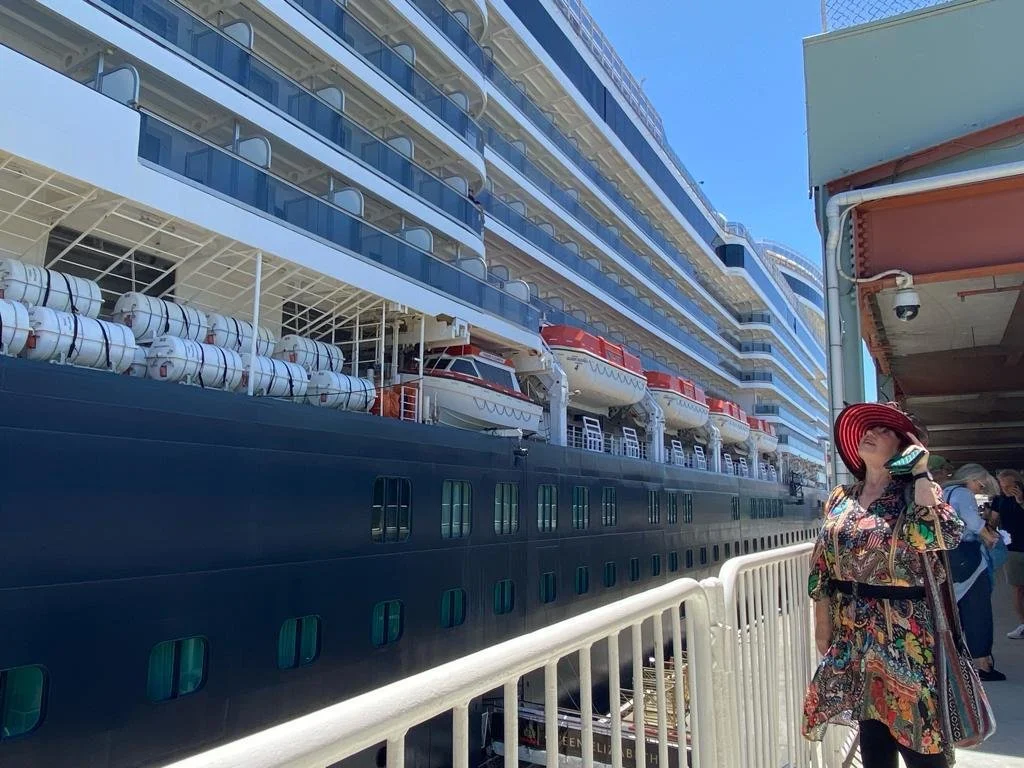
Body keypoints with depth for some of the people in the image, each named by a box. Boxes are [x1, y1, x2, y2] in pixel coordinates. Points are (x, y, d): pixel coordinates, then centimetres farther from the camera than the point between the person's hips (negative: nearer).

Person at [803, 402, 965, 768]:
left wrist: (920, 473, -21)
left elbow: (944, 537, -28)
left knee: (916, 737, 5)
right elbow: (823, 565, 9)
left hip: (905, 632, -4)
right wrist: (822, 622, 8)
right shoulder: (840, 498, 5)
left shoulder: (916, 492, -7)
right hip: (854, 632, 4)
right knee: (872, 736, 15)